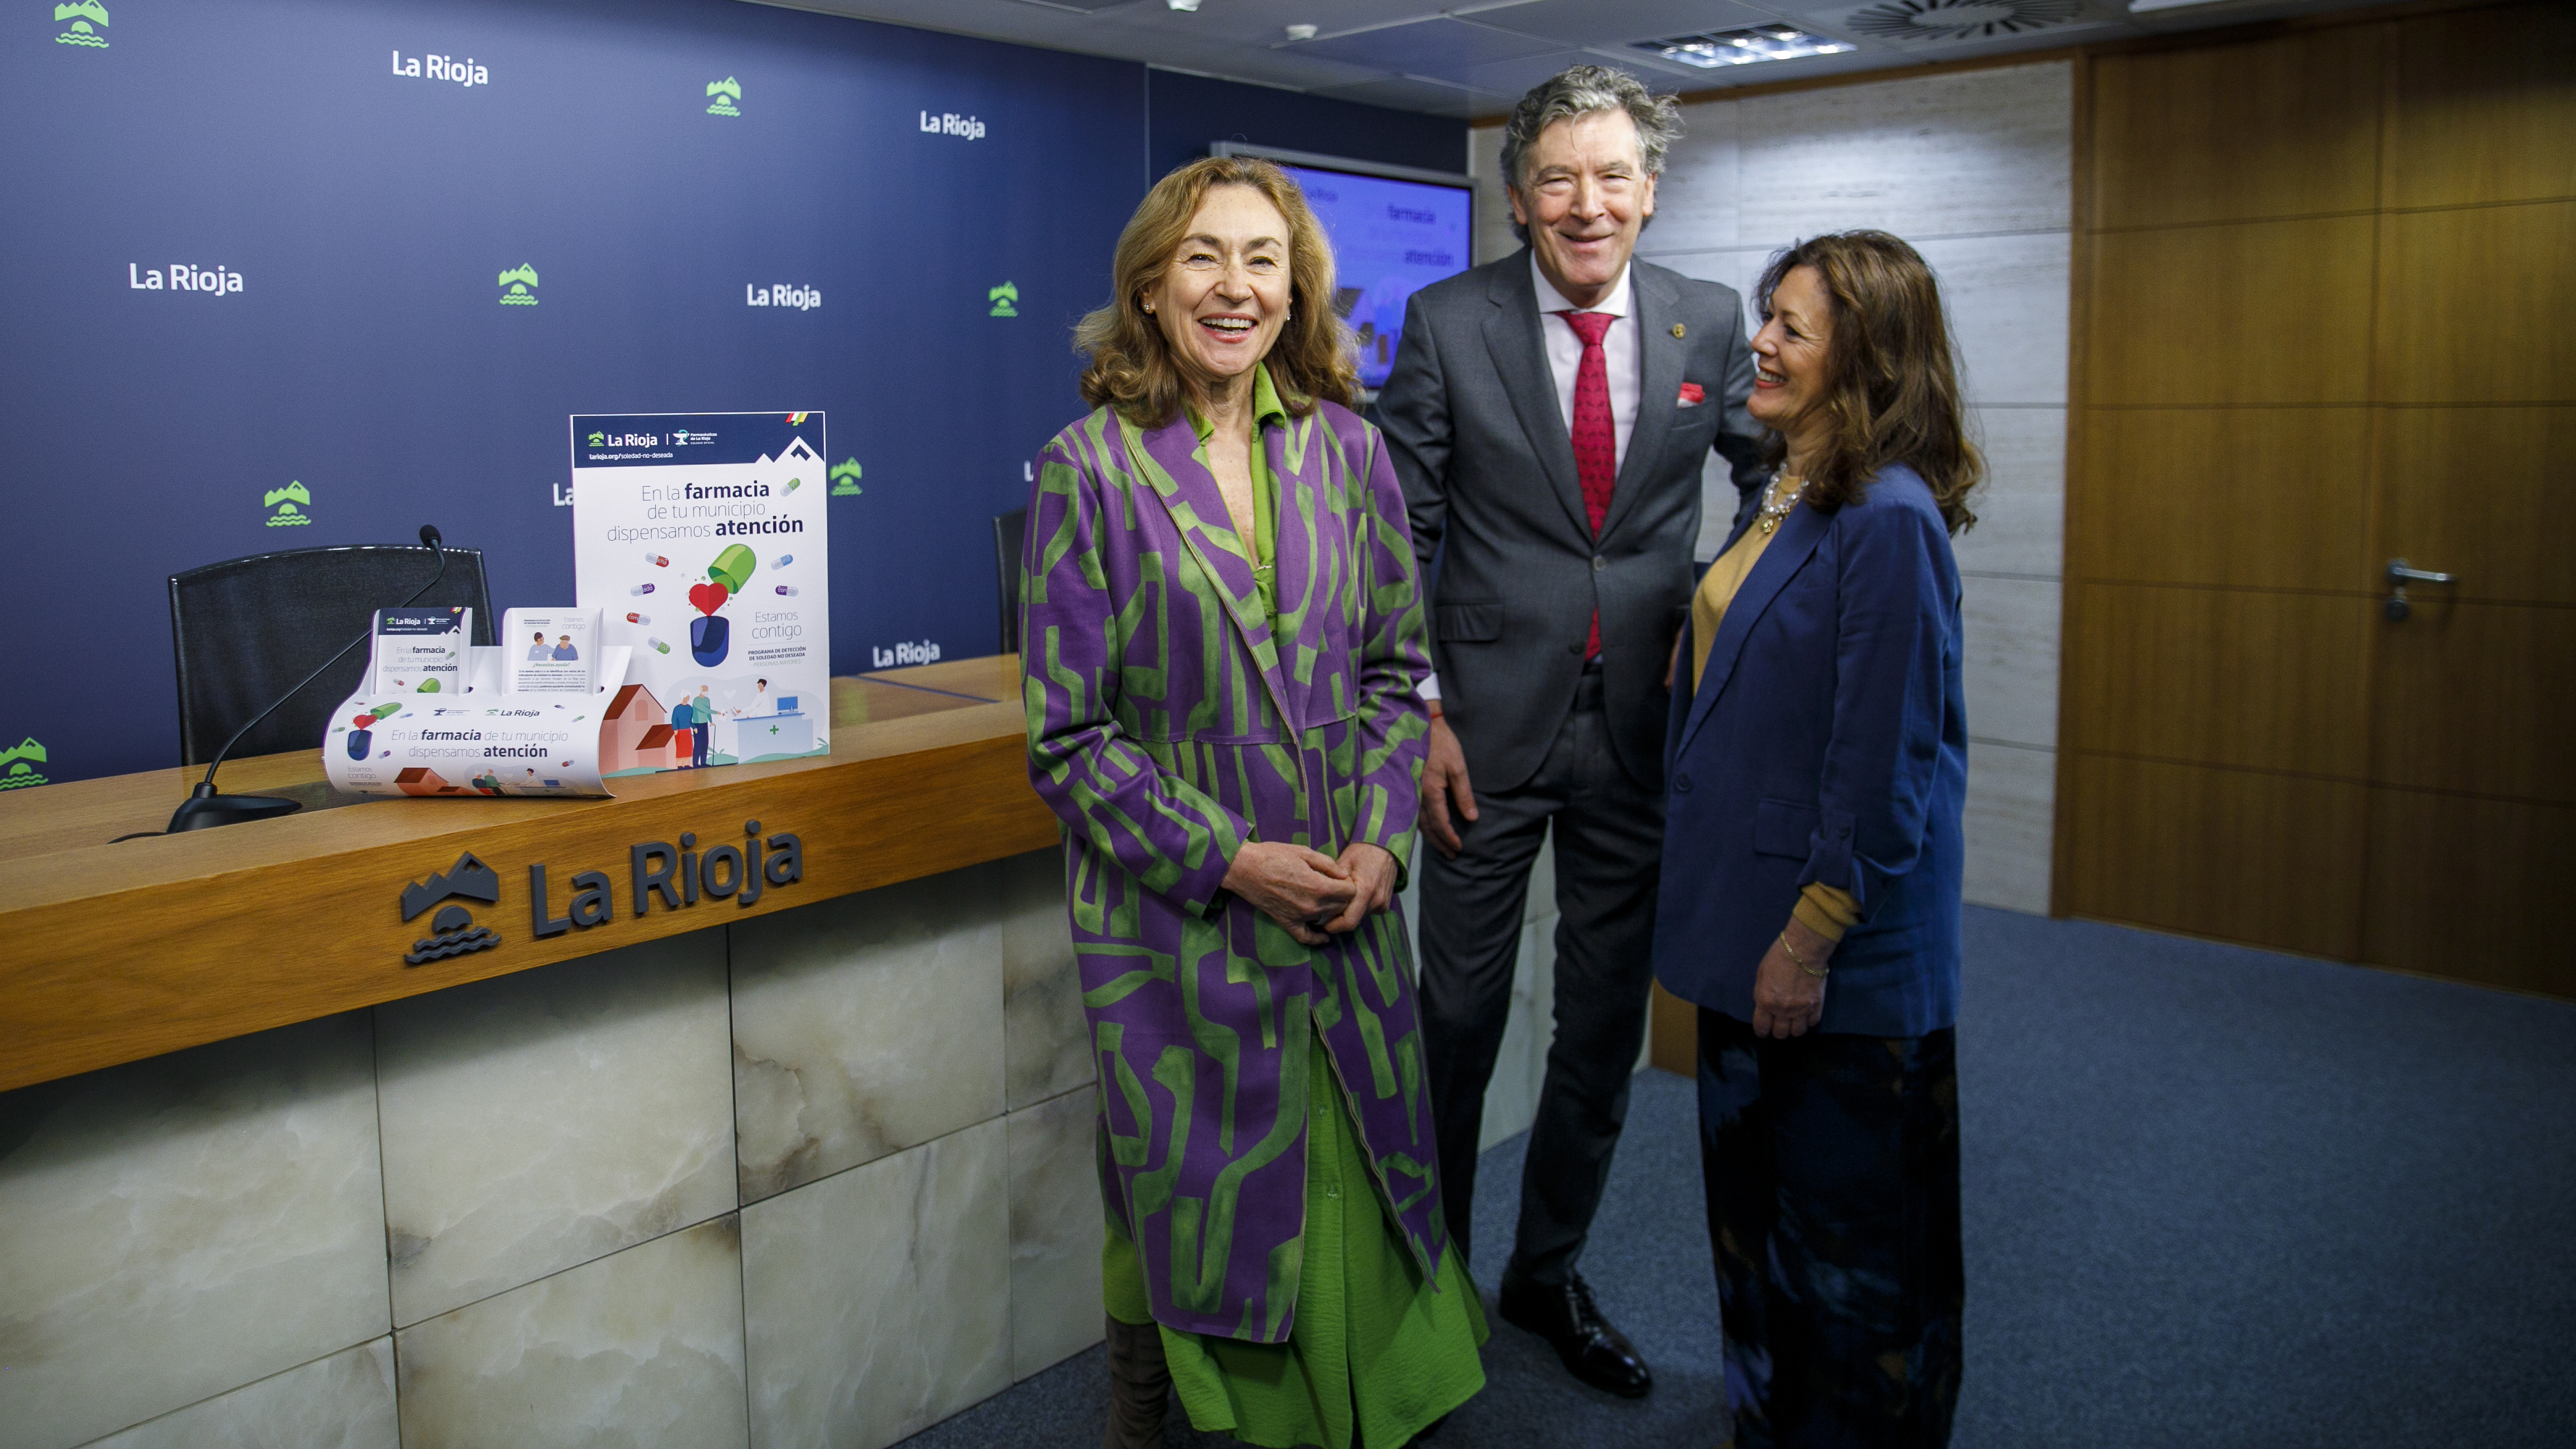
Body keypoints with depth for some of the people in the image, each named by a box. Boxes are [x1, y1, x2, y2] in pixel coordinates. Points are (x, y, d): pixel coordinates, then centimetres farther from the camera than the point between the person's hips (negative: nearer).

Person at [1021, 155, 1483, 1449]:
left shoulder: (1348, 452, 3)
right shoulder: (1091, 470, -8)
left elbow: (1393, 669, 9)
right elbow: (1068, 738, -8)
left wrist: (1380, 836, -5)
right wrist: (1227, 859, -15)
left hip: (1345, 909, 4)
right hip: (1172, 917, -3)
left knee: (1353, 1193, 14)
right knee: (1180, 1203, 11)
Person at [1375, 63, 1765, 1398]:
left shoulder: (1709, 324, 2)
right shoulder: (1449, 323, -5)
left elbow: (1774, 463, 16)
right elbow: (1399, 534, -3)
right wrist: (1421, 712, -8)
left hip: (1643, 724, 3)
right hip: (1493, 723, -3)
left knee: (1605, 1024, 13)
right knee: (1459, 1015, 6)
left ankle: (1548, 1273, 34)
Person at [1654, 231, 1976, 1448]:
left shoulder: (1889, 521, -20)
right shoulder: (1781, 497, 8)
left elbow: (1885, 763, -21)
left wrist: (1812, 938, -18)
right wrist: (1738, 923, 16)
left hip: (1840, 956, -9)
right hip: (1751, 923, 9)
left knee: (1847, 1235, 9)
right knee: (1752, 1209, 22)